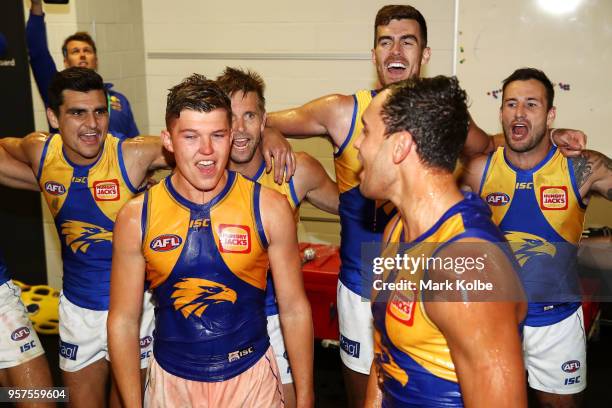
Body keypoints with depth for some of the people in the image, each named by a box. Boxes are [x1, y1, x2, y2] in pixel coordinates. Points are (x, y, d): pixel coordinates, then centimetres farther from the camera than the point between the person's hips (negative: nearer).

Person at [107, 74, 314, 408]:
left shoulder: (269, 208, -12)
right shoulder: (136, 217, -10)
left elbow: (294, 309, -4)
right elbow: (123, 320, -2)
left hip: (253, 379, 0)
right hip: (171, 381, 1)